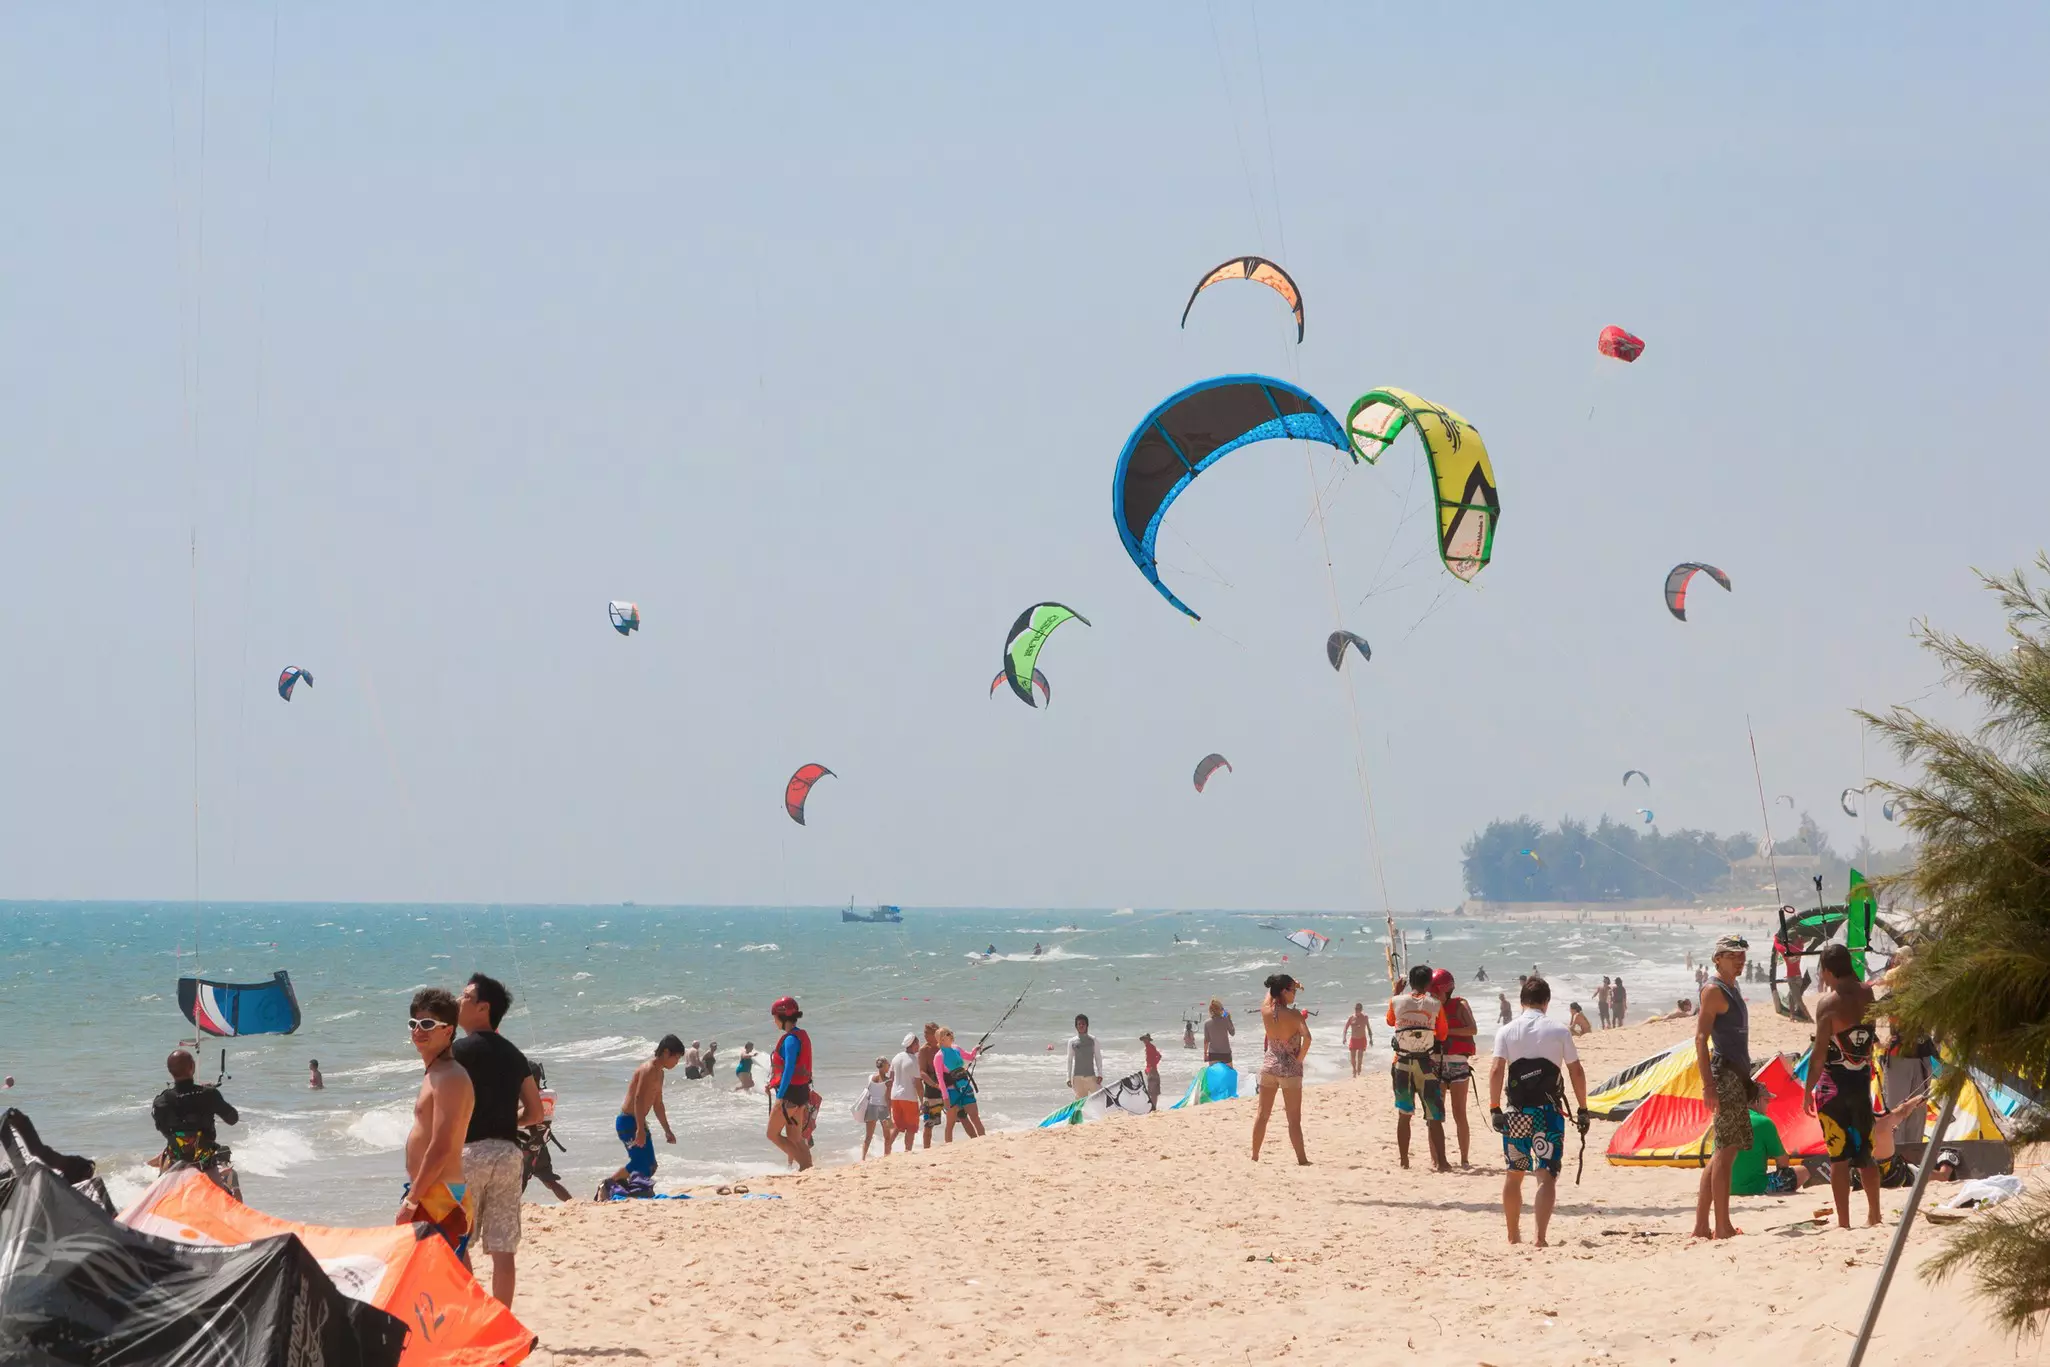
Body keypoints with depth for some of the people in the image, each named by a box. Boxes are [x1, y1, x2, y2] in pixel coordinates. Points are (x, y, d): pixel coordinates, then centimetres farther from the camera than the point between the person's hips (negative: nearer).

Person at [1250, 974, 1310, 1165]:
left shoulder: (1265, 1010, -4)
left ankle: (1254, 1156, 20)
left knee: (1262, 1114, 14)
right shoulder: (1294, 1015, -18)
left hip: (1268, 1064, 5)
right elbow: (1307, 1038, -30)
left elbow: (1271, 990, 19)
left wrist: (1292, 983, 19)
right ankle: (1302, 1159, 3)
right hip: (1289, 1068, -5)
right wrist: (1300, 1058, -15)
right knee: (1294, 1119, 1)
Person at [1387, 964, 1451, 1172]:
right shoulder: (1435, 1005, -4)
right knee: (1434, 1116, 0)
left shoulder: (1396, 1001, -2)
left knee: (1403, 1114, 12)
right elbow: (1443, 1035, 4)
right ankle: (1441, 1161, -8)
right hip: (1426, 1065, -1)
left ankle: (1404, 1160, 12)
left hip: (1402, 1063, 1)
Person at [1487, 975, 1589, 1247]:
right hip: (1549, 1111, -2)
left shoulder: (1506, 1032, 2)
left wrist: (1494, 1108, -5)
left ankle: (1513, 1235, 25)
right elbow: (1576, 1072, 1)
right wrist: (1582, 1109, 8)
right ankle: (1540, 1236, -17)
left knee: (1513, 1174, 16)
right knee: (1547, 1176, -3)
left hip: (1516, 1112, 2)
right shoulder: (1559, 1031, 0)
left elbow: (1496, 1071, -8)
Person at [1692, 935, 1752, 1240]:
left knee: (1723, 1152, 10)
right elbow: (1701, 1038, -16)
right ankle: (1723, 1227, -13)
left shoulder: (1732, 989, 20)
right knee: (1726, 1150, -12)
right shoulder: (1714, 990, -9)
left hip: (1737, 1077, 10)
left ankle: (1701, 1226, 12)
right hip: (1724, 1076, -10)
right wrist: (1708, 1083, -24)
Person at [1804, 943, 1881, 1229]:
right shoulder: (1868, 994, 0)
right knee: (1865, 1152, 17)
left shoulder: (1828, 1002, -16)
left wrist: (1808, 1090, -8)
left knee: (1838, 1156, -2)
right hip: (1862, 1080, 6)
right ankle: (1874, 1215, 24)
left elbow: (1820, 1052, -16)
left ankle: (1843, 1222, -2)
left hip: (1833, 1084, -6)